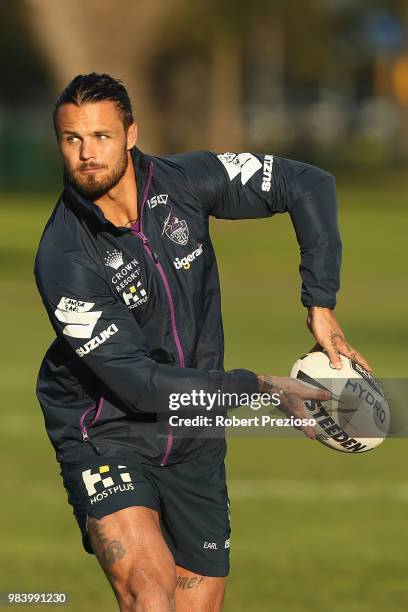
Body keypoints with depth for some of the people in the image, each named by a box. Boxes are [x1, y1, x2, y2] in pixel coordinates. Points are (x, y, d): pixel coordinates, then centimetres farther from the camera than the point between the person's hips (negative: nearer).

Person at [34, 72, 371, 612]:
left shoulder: (185, 182, -10)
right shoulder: (63, 262, -22)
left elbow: (308, 186, -1)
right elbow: (137, 383, -23)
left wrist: (321, 307, -9)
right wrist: (259, 386, -25)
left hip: (194, 443, 5)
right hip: (106, 438, -5)